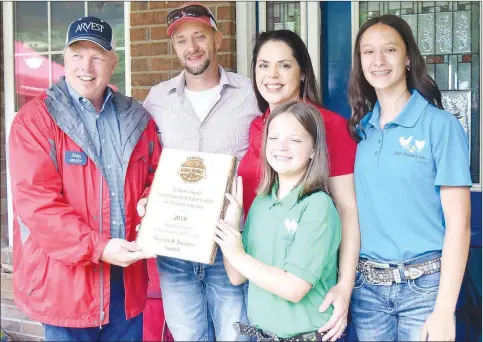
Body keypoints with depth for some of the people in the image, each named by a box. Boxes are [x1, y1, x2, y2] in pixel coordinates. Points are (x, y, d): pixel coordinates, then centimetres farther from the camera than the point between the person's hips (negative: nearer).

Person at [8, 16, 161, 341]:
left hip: (126, 276, 5)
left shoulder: (137, 118, 8)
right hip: (65, 279, -4)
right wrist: (97, 247, -22)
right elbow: (35, 201, -16)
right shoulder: (35, 118, -7)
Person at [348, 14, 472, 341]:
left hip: (423, 285, -4)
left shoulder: (441, 125, -8)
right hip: (365, 286, 4)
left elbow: (458, 222, -10)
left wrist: (444, 309, -13)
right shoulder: (358, 128, 5)